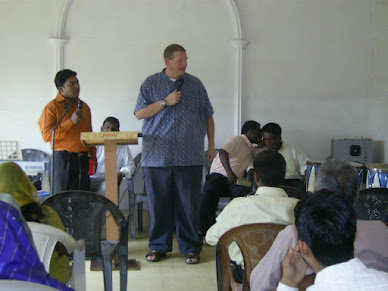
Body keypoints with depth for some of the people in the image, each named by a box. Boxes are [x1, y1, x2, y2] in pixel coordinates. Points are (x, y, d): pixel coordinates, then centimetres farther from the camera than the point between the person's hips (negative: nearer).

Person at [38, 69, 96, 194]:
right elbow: (47, 135, -13)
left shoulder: (84, 106, 16)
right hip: (63, 159, -5)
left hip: (82, 159, 6)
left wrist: (93, 156, 16)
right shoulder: (52, 107, -3)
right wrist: (71, 121, -16)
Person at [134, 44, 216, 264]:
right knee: (159, 204, 5)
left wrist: (211, 145, 11)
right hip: (158, 155, 0)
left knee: (189, 205, 2)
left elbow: (208, 117, 15)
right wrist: (165, 102, -8)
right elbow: (140, 113, 1)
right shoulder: (151, 84, 7)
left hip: (190, 157, 1)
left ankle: (191, 248, 12)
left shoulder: (195, 84, 11)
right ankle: (159, 246, 18)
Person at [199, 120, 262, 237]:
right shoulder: (237, 140, 1)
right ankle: (202, 229, -36)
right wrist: (229, 172, -31)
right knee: (210, 191, -37)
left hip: (235, 183, 6)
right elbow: (222, 152, -17)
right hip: (219, 176, -5)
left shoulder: (251, 149, 29)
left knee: (247, 193, -29)